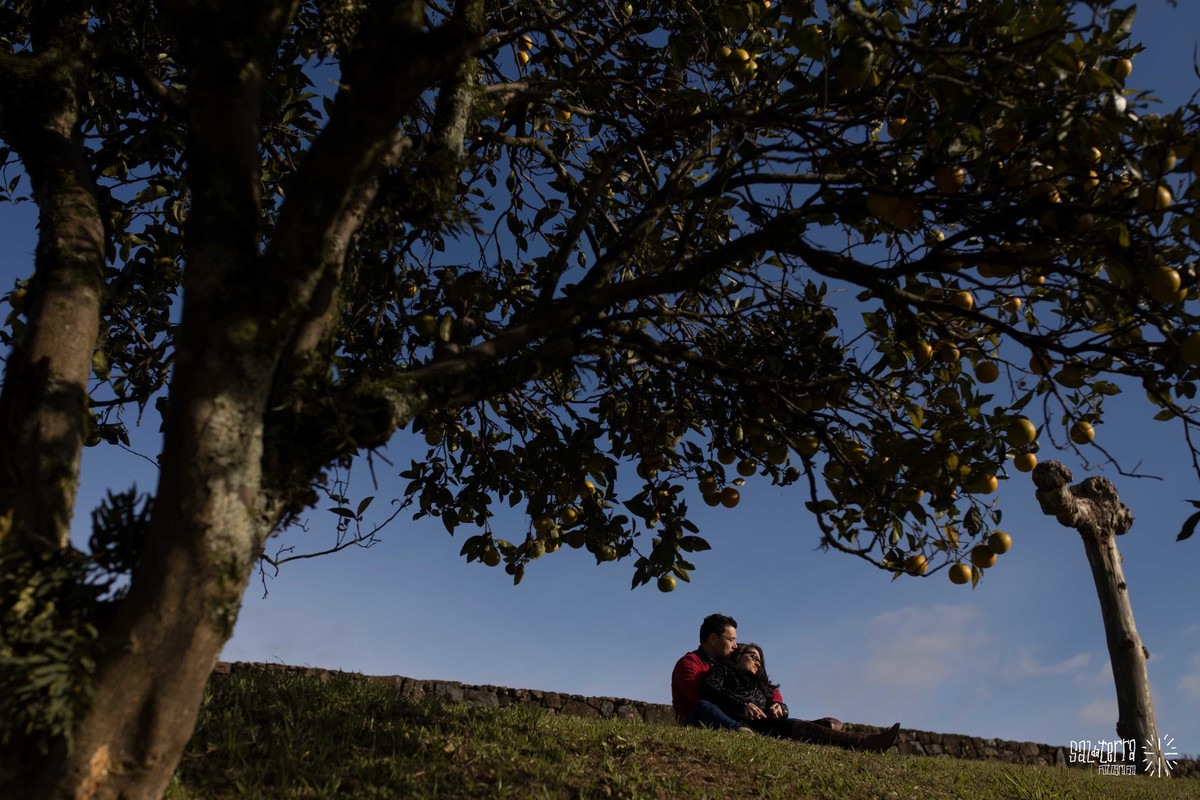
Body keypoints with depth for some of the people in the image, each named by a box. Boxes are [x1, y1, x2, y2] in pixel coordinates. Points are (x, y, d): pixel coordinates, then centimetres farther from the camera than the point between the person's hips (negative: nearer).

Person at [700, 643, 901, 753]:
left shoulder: (759, 683, 39)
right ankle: (865, 744, -46)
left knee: (831, 724, -9)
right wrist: (742, 704, -16)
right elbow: (708, 690, -4)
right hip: (742, 723, -7)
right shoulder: (721, 670, 19)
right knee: (803, 729, -29)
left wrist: (779, 707, -3)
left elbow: (778, 702, 22)